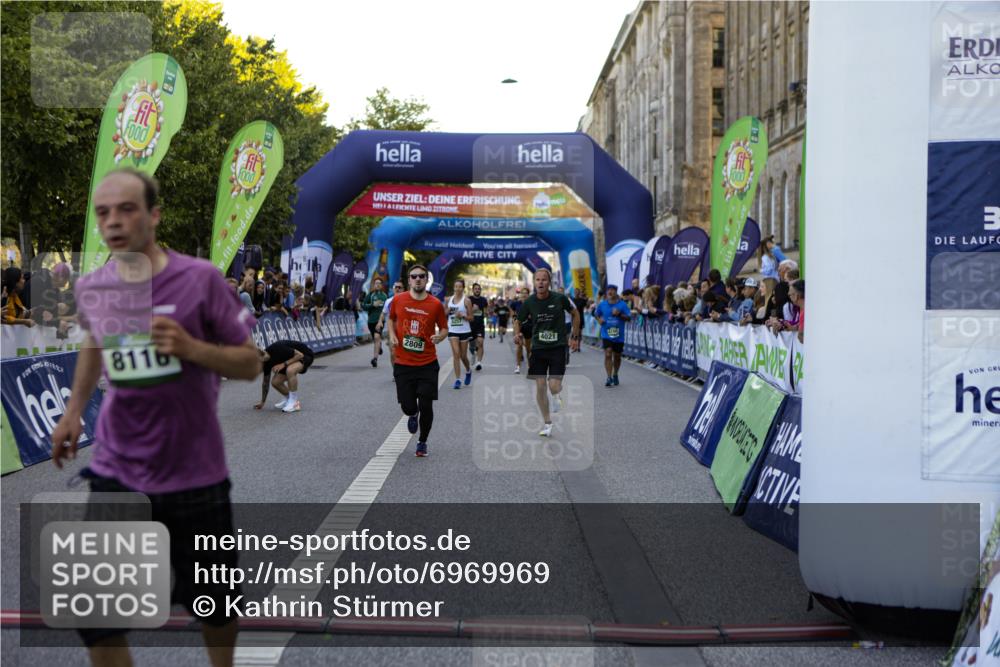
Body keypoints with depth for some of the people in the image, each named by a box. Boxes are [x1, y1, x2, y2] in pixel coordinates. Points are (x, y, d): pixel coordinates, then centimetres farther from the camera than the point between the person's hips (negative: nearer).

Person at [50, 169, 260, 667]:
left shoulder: (199, 278, -13)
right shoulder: (91, 287, -1)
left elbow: (250, 363, -8)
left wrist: (192, 348, -24)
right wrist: (74, 410, 15)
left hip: (194, 472, -2)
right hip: (115, 473, 3)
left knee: (211, 599, 14)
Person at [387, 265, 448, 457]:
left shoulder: (435, 304, -4)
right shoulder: (398, 300, -1)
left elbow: (444, 328, 6)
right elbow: (391, 319, 18)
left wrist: (440, 337, -16)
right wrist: (392, 335, 0)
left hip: (427, 364, -1)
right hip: (403, 364, 1)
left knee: (426, 406, -2)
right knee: (407, 406, 0)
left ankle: (422, 442, 22)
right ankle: (413, 415, 41)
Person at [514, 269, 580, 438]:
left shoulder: (560, 298, -9)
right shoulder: (529, 302, -4)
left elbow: (575, 314, 8)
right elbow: (518, 321, 9)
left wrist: (575, 337, 7)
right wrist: (517, 334, -13)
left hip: (558, 347, -2)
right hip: (538, 347, 2)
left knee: (554, 387, -13)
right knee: (540, 386, 1)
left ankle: (557, 395, 26)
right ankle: (547, 423, 17)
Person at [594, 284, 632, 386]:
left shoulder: (622, 304, -4)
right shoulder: (602, 304, 2)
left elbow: (629, 317, -6)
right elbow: (596, 314, 19)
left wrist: (619, 314, -21)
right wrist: (599, 320, -2)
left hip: (619, 335, 0)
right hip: (606, 335, 0)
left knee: (617, 356, 13)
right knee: (608, 354, -14)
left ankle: (615, 375, 35)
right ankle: (609, 377, -14)